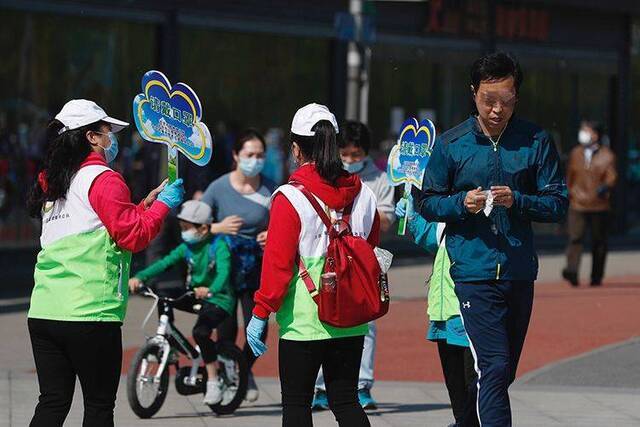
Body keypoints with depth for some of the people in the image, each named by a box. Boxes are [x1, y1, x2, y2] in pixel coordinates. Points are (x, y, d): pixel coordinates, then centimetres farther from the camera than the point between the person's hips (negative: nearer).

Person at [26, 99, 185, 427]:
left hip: (43, 312, 7)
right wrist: (162, 205, 1)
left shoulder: (52, 183, 17)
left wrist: (143, 206, 19)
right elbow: (132, 236, -12)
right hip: (90, 315, -7)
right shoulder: (103, 179, -7)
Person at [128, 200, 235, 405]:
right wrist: (140, 277, -23)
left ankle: (213, 382, -22)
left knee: (200, 332, -30)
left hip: (218, 298, -7)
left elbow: (223, 272, -30)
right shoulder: (187, 247, 3)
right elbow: (164, 263, -8)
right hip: (195, 297, 7)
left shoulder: (219, 246, -15)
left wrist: (210, 290, -51)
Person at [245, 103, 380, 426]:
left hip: (303, 322, -5)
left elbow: (278, 263, -13)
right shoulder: (363, 195, 3)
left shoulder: (290, 198, -13)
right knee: (346, 400, 10)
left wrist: (261, 314, -6)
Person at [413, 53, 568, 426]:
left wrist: (517, 201, -15)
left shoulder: (537, 142, 4)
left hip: (520, 272, 3)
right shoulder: (451, 144, 2)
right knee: (493, 368, -14)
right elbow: (426, 202, 8)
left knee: (503, 372, 13)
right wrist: (462, 203, -11)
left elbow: (558, 203, 4)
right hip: (474, 271, -3)